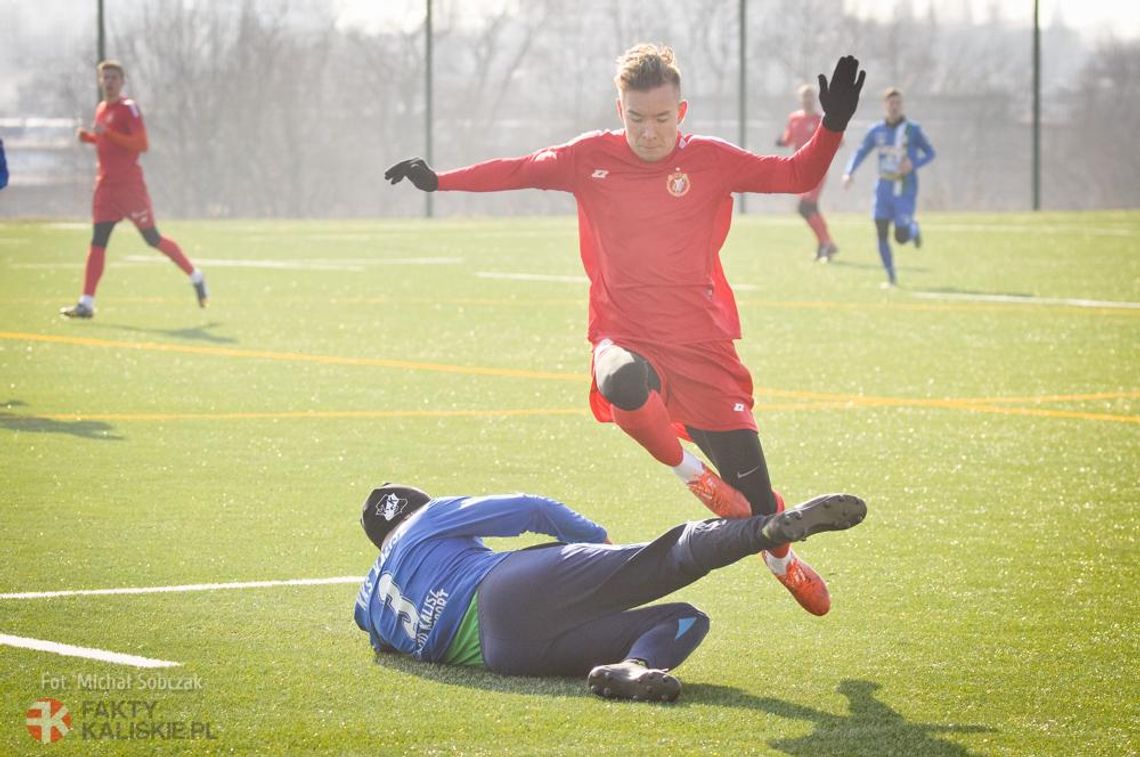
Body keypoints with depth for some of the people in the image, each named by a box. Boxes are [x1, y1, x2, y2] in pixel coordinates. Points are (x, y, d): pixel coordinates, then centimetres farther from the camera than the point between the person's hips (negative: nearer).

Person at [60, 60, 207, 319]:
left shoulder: (128, 108, -9)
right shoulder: (101, 109, 14)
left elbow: (142, 144, -18)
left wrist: (107, 133, -25)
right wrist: (88, 137, 8)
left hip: (130, 186, -7)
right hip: (106, 186, 7)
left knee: (152, 238, 0)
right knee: (97, 242, -2)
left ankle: (196, 277, 17)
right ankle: (86, 303, -5)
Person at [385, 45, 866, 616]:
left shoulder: (711, 161, -1)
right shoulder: (592, 158, 1)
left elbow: (797, 176, 3)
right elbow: (518, 171, 10)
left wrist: (833, 126, -13)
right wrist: (438, 181, 3)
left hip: (703, 344, 0)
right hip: (625, 339, 0)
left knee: (752, 498, 0)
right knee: (623, 382, -41)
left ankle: (782, 560, 37)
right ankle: (689, 472, -11)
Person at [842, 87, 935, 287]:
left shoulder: (912, 130, -4)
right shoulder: (876, 131, 4)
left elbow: (930, 153, 3)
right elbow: (860, 153, 9)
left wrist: (913, 163, -17)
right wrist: (848, 172, -9)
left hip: (905, 191, -3)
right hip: (883, 189, 3)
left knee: (901, 237, -8)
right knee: (881, 234, -5)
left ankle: (914, 229, 29)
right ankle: (891, 277, 8)